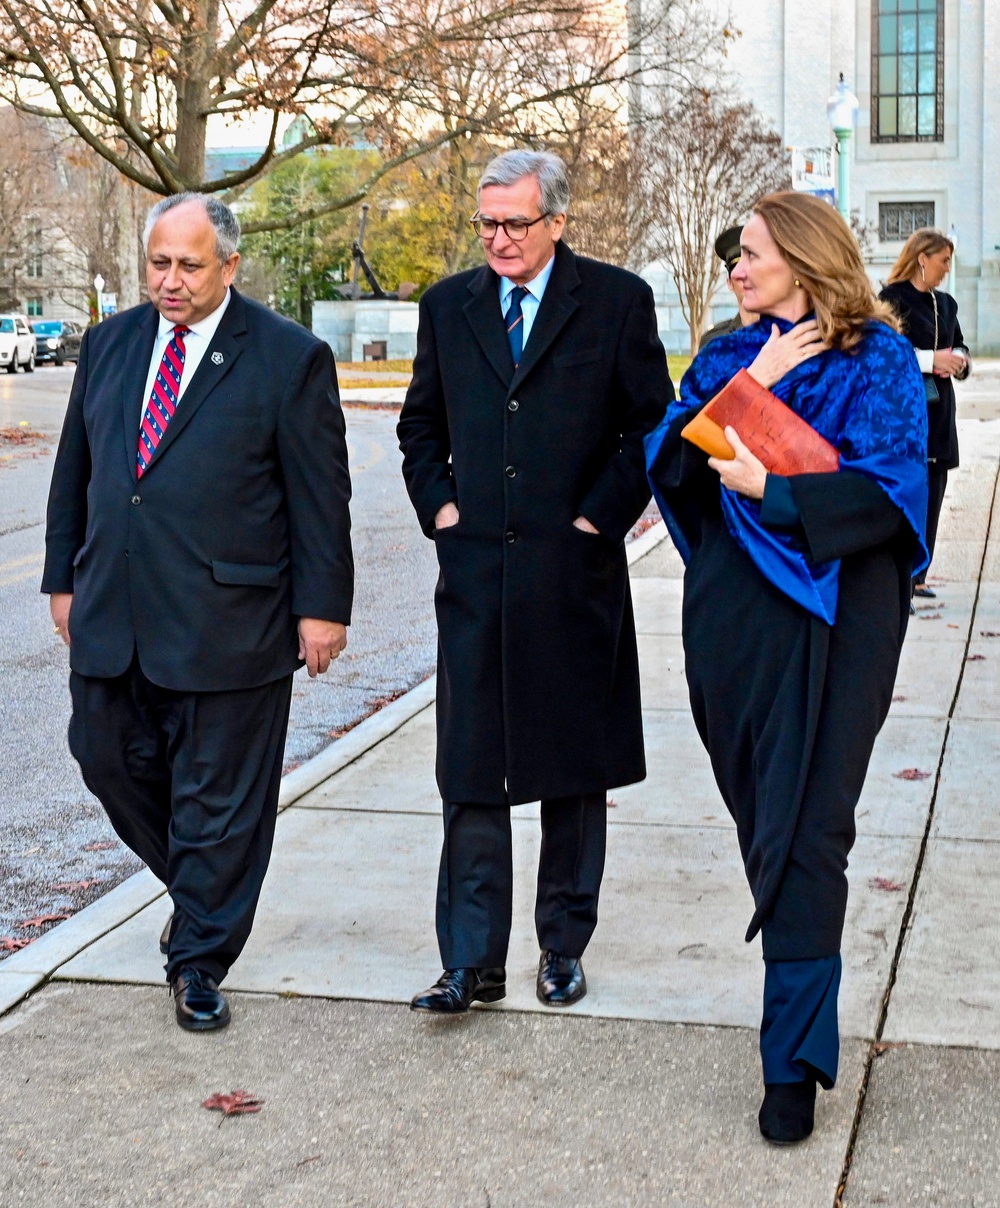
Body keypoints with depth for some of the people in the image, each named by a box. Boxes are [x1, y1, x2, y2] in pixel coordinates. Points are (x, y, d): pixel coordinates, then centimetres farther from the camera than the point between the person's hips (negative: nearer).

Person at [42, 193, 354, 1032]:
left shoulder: (290, 358, -5)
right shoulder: (110, 344, 11)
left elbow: (320, 493, -5)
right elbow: (75, 469, 16)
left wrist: (321, 606, -7)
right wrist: (64, 577, 14)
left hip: (226, 622, -5)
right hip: (111, 617, 5)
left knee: (218, 797, 3)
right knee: (112, 763, 14)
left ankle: (200, 961, 19)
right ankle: (202, 893, 39)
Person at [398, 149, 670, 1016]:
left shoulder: (618, 301, -1)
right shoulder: (447, 305, 9)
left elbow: (653, 425, 1)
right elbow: (420, 425, 18)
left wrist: (598, 519, -7)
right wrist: (439, 506, 4)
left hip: (574, 574, -2)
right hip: (475, 571, 2)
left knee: (575, 773, 9)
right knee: (470, 775, 0)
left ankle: (564, 946, 23)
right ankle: (473, 961, 6)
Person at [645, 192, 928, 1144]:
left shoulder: (877, 361, -2)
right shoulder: (727, 358, 12)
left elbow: (889, 492, -12)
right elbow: (667, 461, 0)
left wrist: (769, 490, -19)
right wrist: (746, 388, -10)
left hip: (830, 618, -5)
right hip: (733, 614, 5)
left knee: (802, 830, -7)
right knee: (760, 817, 11)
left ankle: (793, 1061, -3)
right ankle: (799, 1009, 29)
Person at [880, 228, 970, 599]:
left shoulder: (945, 304, 15)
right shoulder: (893, 298, -7)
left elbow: (959, 347, 24)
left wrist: (958, 359, 0)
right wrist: (930, 359, -18)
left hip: (939, 408, 7)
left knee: (933, 490, 6)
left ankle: (916, 575, 14)